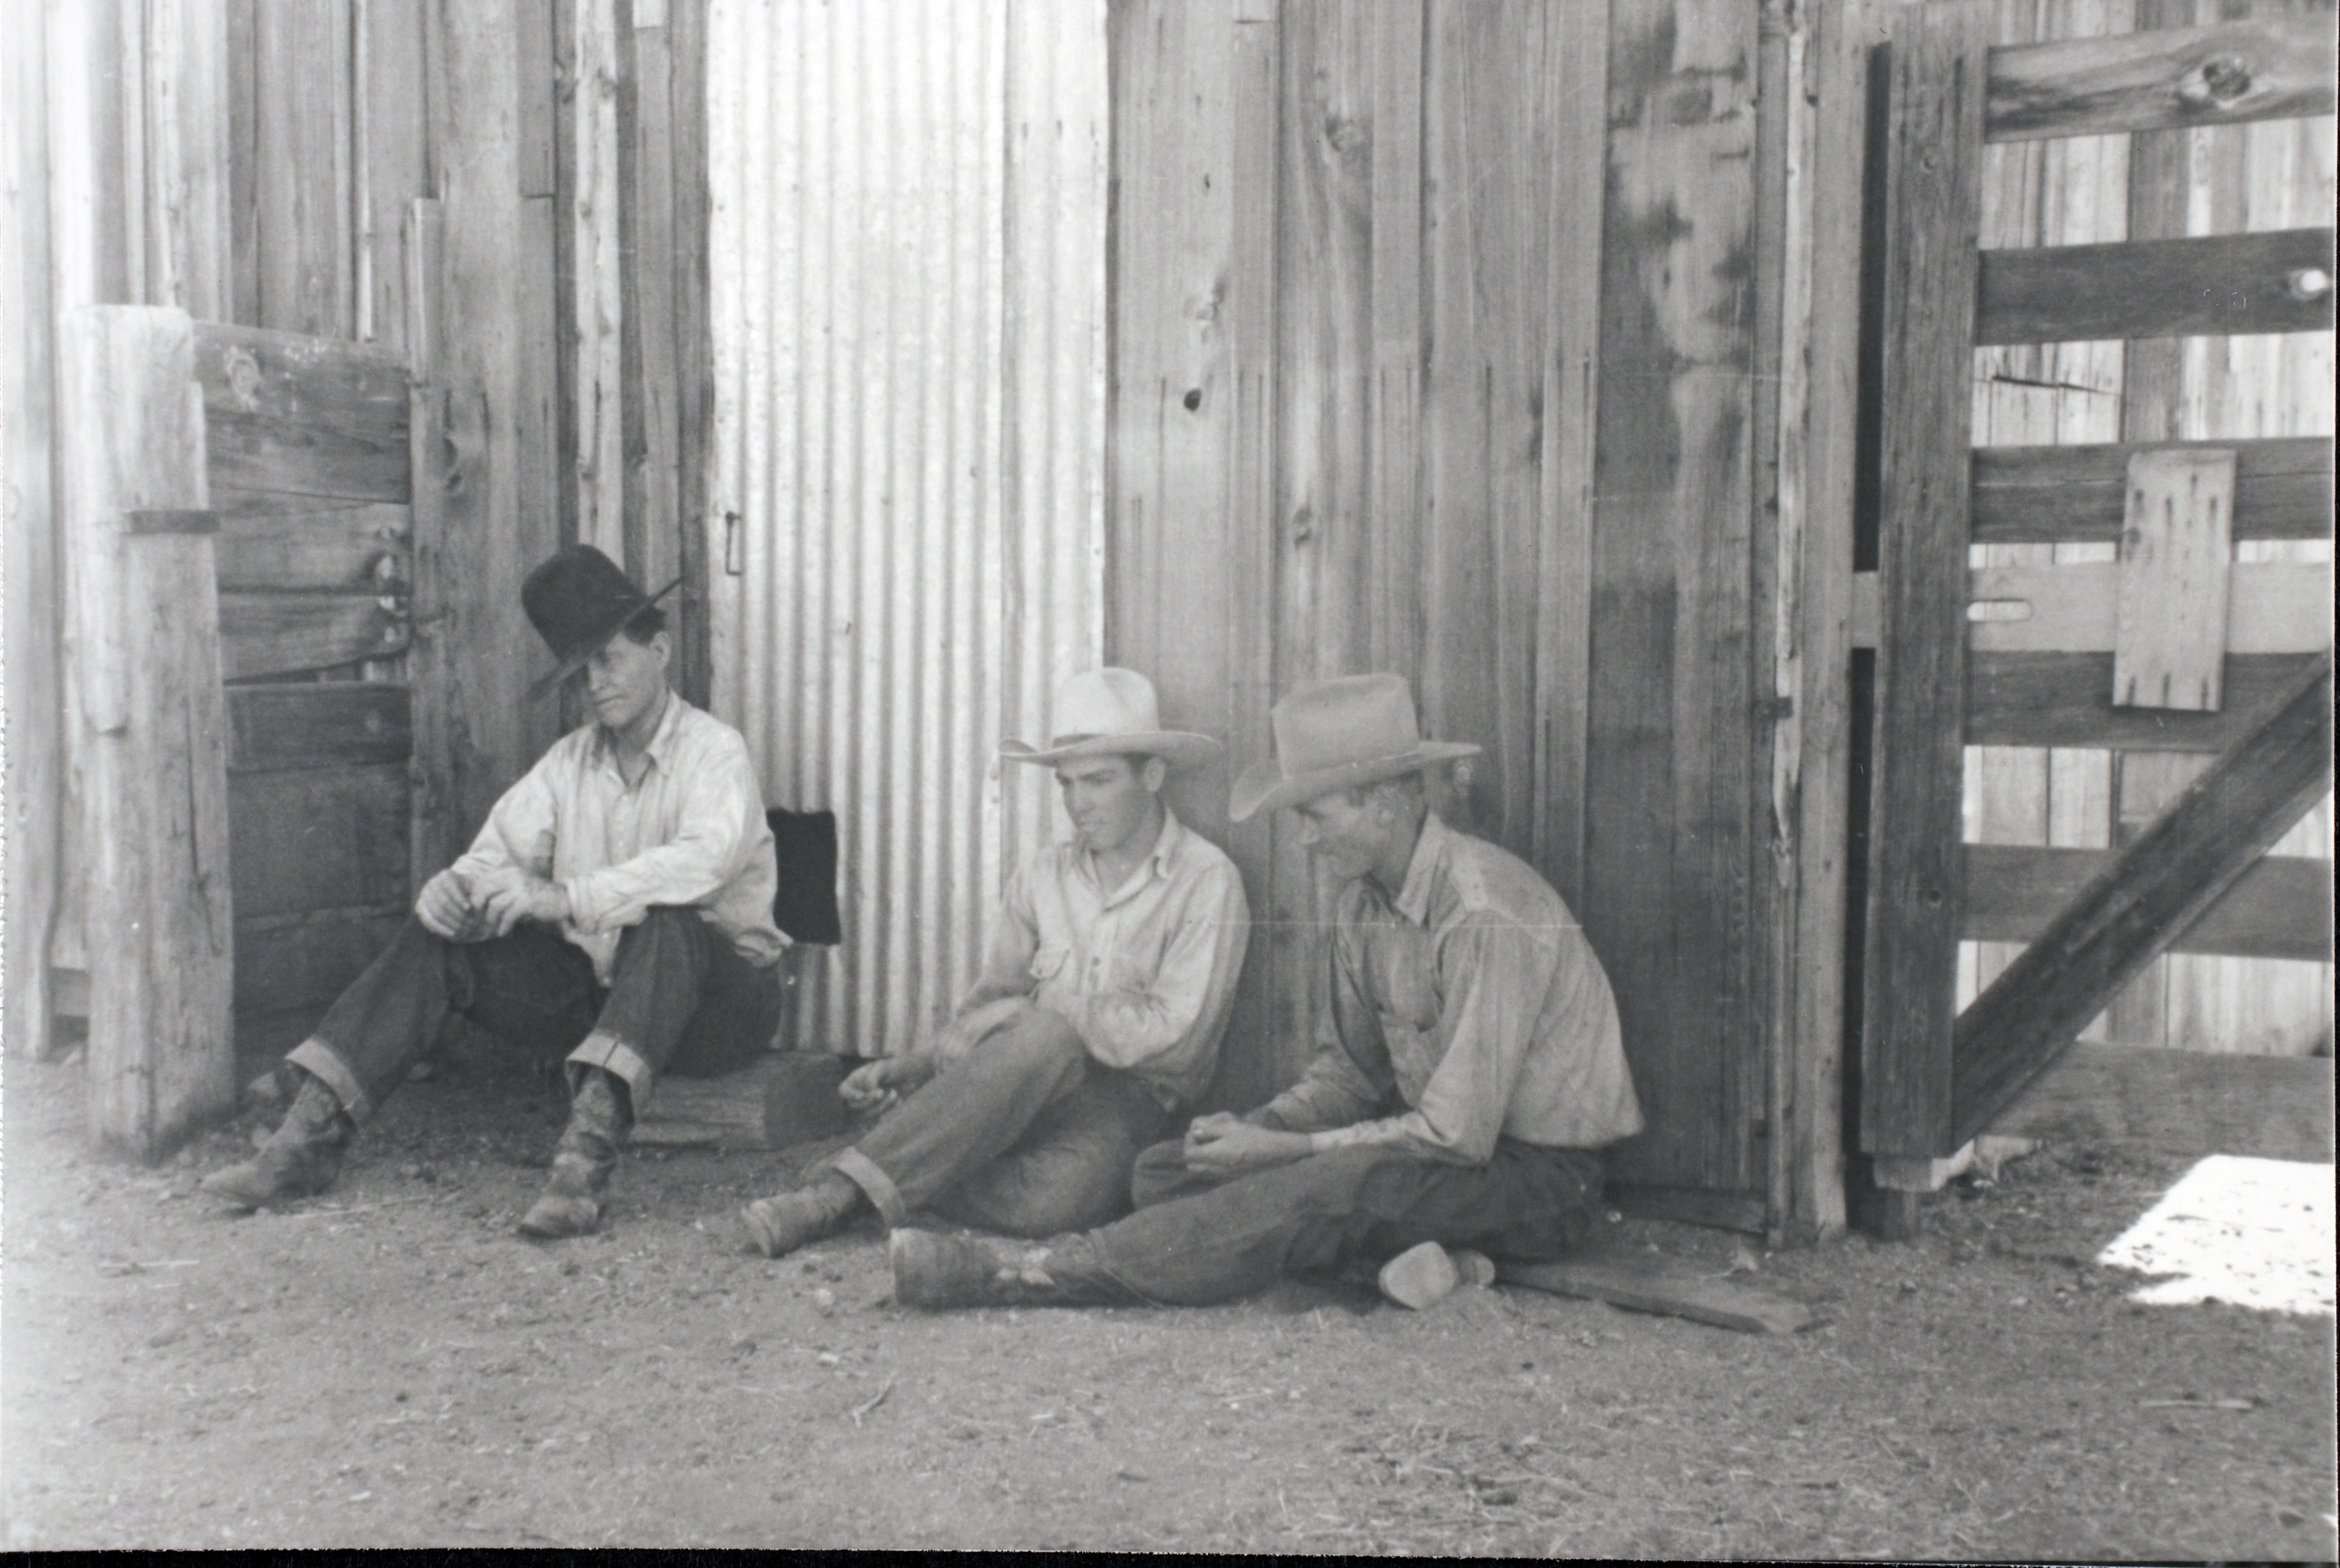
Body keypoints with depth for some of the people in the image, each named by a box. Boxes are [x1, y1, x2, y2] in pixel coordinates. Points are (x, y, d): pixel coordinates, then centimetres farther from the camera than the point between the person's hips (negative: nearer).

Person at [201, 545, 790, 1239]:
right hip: (593, 987, 6)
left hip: (719, 997, -6)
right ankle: (312, 1136, -15)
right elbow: (500, 854, 4)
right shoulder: (570, 760, 11)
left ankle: (588, 1151, -50)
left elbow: (702, 862, -29)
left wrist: (569, 899, -39)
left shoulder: (714, 752, -10)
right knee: (435, 936, -9)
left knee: (665, 923, -38)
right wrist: (457, 888, -21)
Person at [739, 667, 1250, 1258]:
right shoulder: (1041, 877, 11)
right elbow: (992, 998, 14)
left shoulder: (1206, 881, -4)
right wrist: (913, 1067, -4)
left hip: (1126, 1100, -2)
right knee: (1045, 1036, -35)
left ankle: (837, 1192, -23)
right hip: (1023, 1080, 3)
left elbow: (1172, 1042, -12)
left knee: (1051, 1197, -36)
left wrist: (1032, 1009, -12)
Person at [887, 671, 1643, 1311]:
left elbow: (1457, 1133, -25)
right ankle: (1404, 1254, -18)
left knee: (1332, 1188, -37)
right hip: (1441, 1142, 9)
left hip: (1539, 1179, -8)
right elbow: (1349, 1069, 11)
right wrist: (1258, 1127, -9)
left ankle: (1033, 1273, -31)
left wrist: (1283, 1149, -20)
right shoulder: (1365, 905, 3)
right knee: (1167, 1171, -4)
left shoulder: (1486, 917, -25)